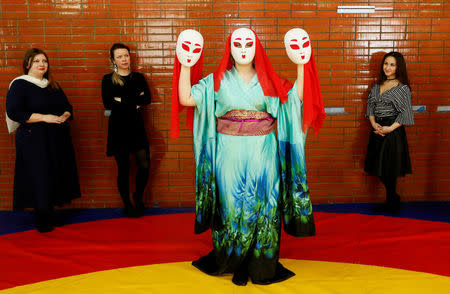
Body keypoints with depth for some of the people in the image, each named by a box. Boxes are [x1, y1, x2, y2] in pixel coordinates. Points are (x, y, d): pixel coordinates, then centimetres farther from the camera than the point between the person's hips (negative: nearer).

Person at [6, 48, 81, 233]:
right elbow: (13, 112, -13)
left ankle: (49, 216, 21)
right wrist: (44, 117, -19)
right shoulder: (19, 85, -4)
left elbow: (67, 106, 18)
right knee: (39, 179, -5)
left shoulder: (53, 85, 16)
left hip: (57, 140, 6)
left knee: (55, 177, 7)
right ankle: (42, 222, 7)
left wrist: (64, 116, -6)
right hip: (34, 140, -6)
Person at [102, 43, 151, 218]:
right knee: (123, 168, 2)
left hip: (136, 125, 2)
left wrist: (123, 101, -11)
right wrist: (135, 103, -9)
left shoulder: (138, 77, 10)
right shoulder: (108, 79, 4)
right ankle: (127, 205, 18)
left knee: (145, 165, -4)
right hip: (118, 127, -2)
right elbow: (107, 104, -9)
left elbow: (147, 99, -4)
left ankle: (139, 197, 22)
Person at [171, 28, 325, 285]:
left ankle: (262, 266, 19)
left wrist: (301, 66, -4)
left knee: (263, 206, 4)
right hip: (230, 155, 0)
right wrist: (185, 65, -5)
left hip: (263, 153, 1)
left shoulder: (268, 81, 7)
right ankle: (233, 263, 22)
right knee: (232, 205, 5)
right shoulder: (218, 81, 5)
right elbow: (186, 98, -2)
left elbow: (296, 99, -2)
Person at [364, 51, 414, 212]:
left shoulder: (402, 88, -5)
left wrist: (390, 128, -16)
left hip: (393, 131, -5)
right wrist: (374, 123, -6)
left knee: (389, 168, 0)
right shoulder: (377, 86, 12)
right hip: (377, 131, 5)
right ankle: (393, 199, 26)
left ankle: (392, 204, 17)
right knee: (380, 169, 7)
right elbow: (370, 106, 11)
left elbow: (405, 113, -9)